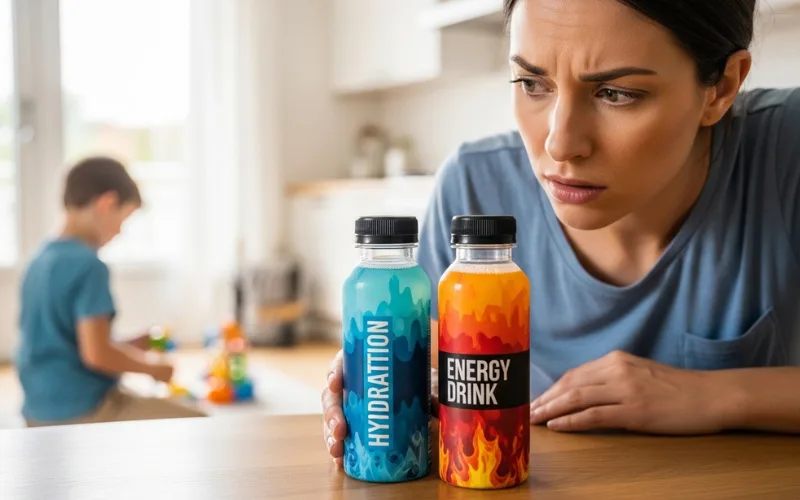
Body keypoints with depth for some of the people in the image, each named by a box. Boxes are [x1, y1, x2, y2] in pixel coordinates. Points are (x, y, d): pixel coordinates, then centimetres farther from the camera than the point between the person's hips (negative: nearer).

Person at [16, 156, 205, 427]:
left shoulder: (40, 260, 8)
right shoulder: (88, 264, -19)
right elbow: (96, 353, -24)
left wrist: (127, 347, 12)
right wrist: (152, 366, -9)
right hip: (82, 411, -9)